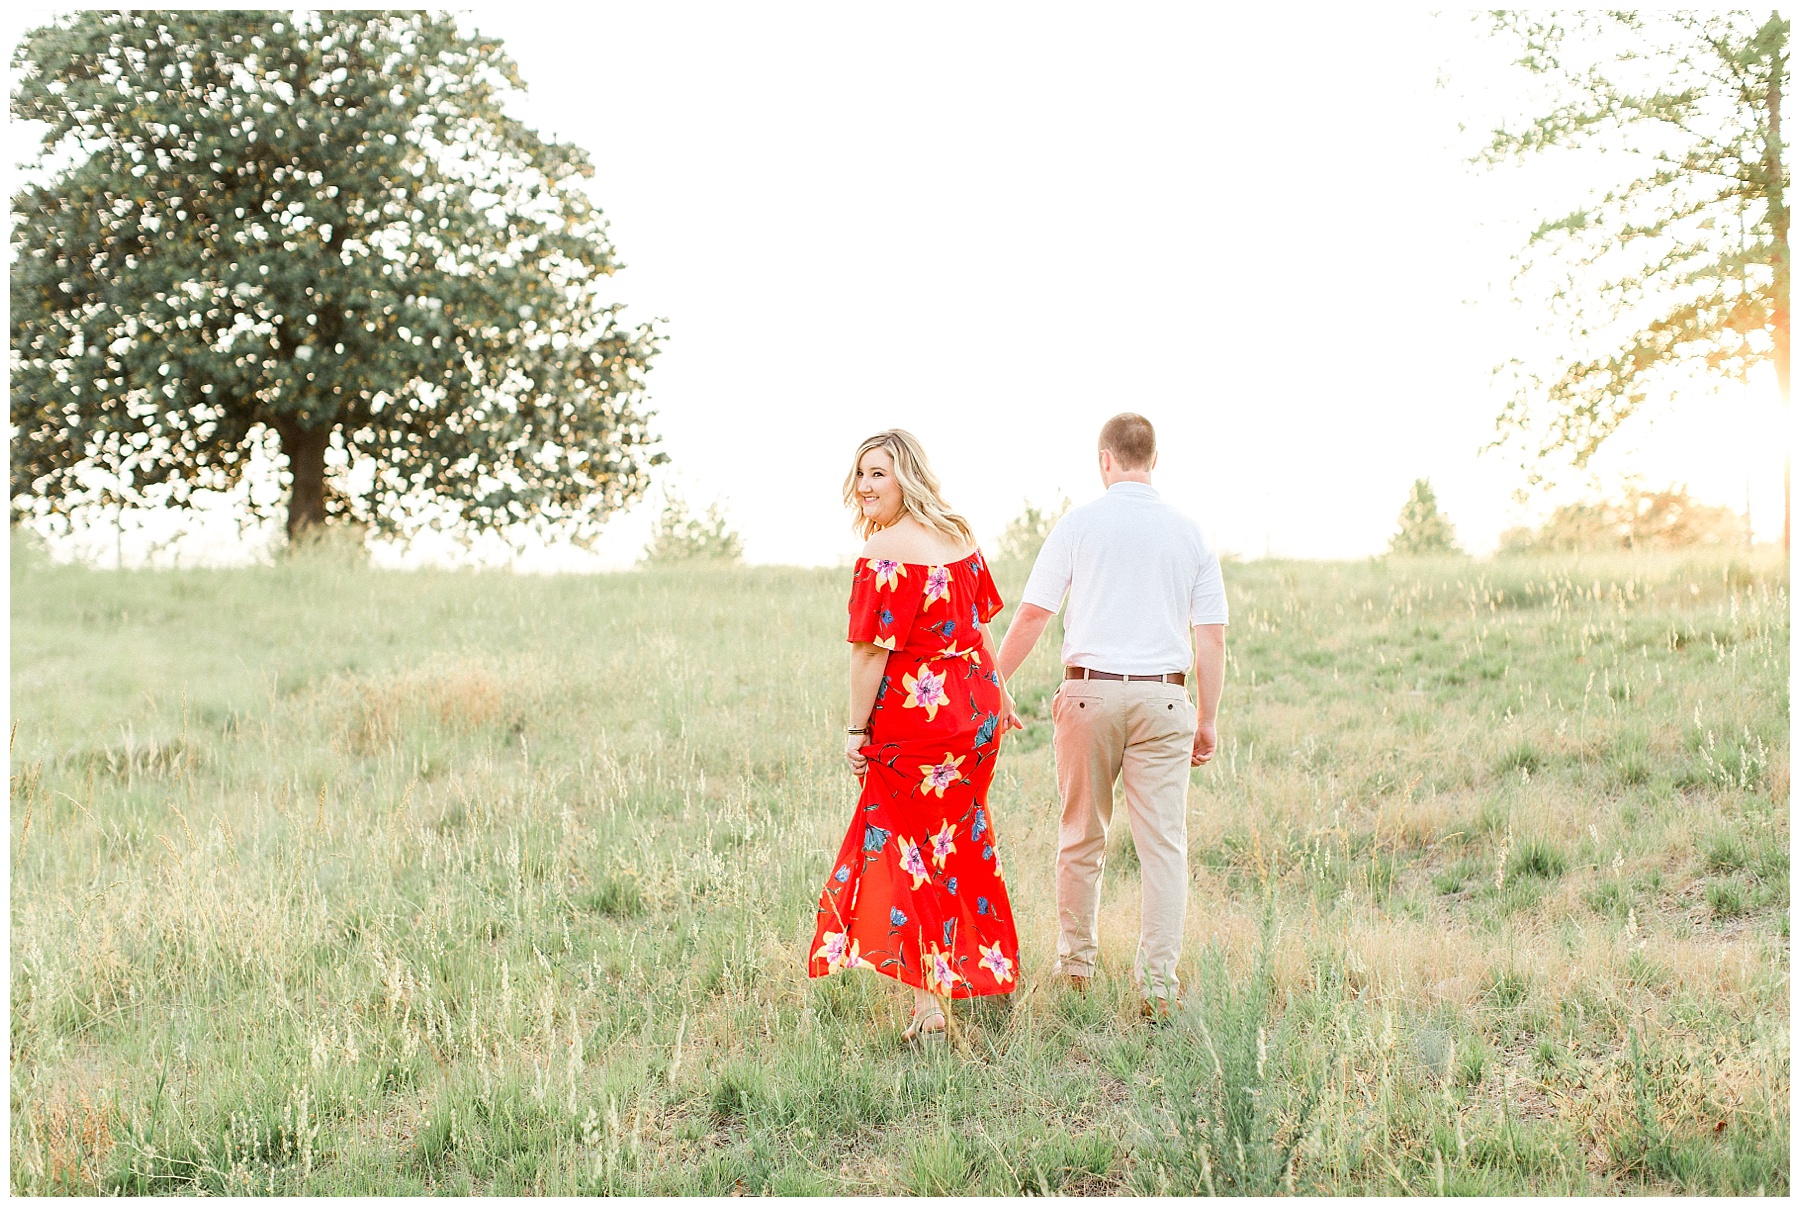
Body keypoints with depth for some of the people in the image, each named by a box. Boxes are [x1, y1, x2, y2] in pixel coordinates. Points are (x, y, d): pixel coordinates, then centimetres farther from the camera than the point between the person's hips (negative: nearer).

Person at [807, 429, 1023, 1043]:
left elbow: (871, 650, -18)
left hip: (915, 716, -8)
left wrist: (856, 729, -10)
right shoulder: (958, 537, 7)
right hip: (977, 704, 8)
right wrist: (996, 693, 25)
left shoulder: (885, 553, -18)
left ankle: (930, 1004, 2)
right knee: (960, 836, 22)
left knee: (912, 853, 2)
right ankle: (984, 969, 36)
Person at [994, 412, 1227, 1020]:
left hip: (1089, 692, -1)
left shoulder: (1079, 525, -1)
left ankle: (1075, 963, 22)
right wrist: (1208, 718, 10)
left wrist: (991, 682, 9)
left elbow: (1032, 615, -2)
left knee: (1081, 837, 12)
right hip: (1163, 697, 1)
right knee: (1164, 843, 0)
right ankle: (1158, 982, -4)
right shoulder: (1188, 534, 5)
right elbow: (1211, 635, 4)